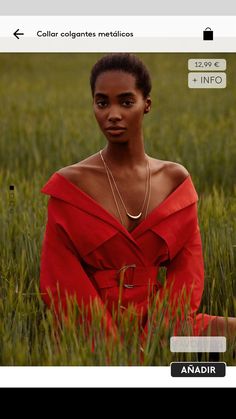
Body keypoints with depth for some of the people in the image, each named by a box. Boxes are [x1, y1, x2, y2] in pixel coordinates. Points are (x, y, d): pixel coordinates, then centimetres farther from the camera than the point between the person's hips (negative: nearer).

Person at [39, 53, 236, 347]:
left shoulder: (176, 180, 6)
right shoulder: (69, 184, -2)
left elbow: (188, 268, 2)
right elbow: (60, 280, -4)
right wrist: (113, 343, -15)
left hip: (158, 326, 3)